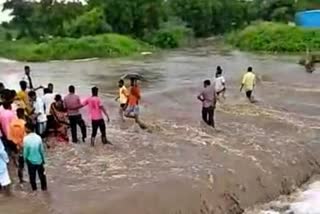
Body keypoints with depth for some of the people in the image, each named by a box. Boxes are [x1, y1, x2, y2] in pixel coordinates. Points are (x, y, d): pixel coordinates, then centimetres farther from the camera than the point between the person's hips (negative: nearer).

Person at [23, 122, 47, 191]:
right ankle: (44, 187, 31)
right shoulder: (38, 137, -15)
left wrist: (25, 159, 6)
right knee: (42, 174, 19)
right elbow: (42, 150, -6)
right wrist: (43, 159, 8)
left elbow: (25, 151, -13)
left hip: (30, 160, -2)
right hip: (39, 160, 2)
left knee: (32, 175, 19)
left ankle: (34, 188, 34)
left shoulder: (26, 139, -22)